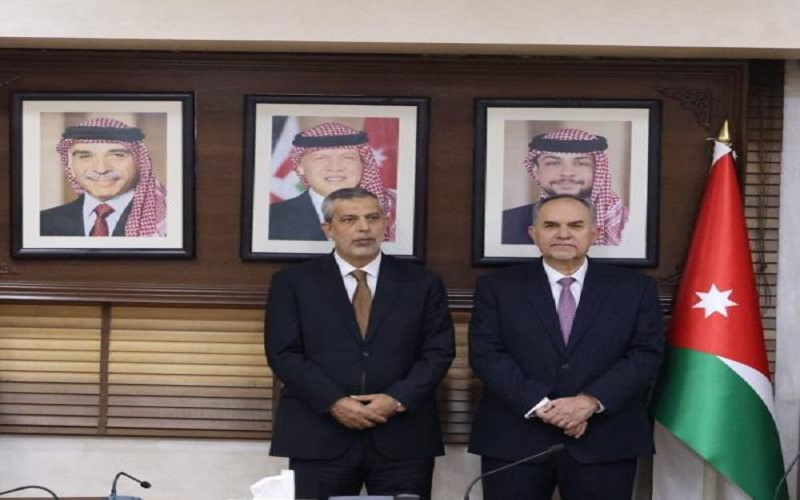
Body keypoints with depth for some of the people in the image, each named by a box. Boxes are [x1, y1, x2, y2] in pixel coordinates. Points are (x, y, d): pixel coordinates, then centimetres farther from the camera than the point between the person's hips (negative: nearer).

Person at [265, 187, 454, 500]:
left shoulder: (422, 283, 8)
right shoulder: (293, 282, 5)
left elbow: (438, 352, 4)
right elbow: (283, 354, -1)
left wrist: (398, 400, -11)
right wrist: (333, 403, -13)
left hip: (404, 438, 1)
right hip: (320, 438, -1)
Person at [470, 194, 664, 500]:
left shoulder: (635, 288, 7)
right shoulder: (496, 287, 5)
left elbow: (646, 355, -1)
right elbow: (486, 354, -3)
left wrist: (592, 401, -15)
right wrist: (539, 405, -14)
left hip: (606, 442, 0)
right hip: (514, 440, 0)